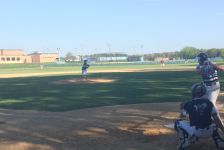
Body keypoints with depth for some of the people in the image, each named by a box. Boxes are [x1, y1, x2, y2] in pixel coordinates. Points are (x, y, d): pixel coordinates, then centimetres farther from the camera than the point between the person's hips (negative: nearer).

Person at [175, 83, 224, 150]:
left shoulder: (188, 104, -4)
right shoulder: (209, 103, 3)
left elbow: (182, 117, 15)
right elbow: (217, 119, 0)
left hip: (195, 132, -3)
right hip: (209, 132, 3)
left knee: (178, 123, 15)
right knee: (214, 122, 34)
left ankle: (184, 142, -2)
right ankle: (219, 141, 16)